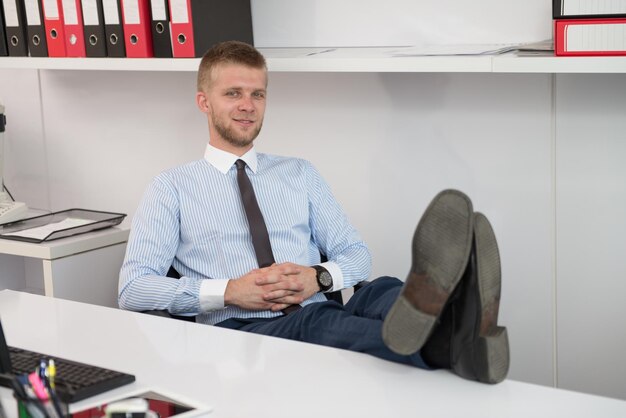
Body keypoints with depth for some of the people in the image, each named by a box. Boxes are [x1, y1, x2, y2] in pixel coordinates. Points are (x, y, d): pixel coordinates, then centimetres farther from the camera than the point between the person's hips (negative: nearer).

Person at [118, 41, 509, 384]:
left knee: (381, 292, -32)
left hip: (319, 317, 3)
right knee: (315, 322, -38)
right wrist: (229, 291, -12)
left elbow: (357, 254, 19)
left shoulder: (300, 173, 22)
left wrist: (319, 276, -6)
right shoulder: (173, 187, 11)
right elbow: (134, 287, 1)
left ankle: (454, 340, -66)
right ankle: (436, 346, -67)